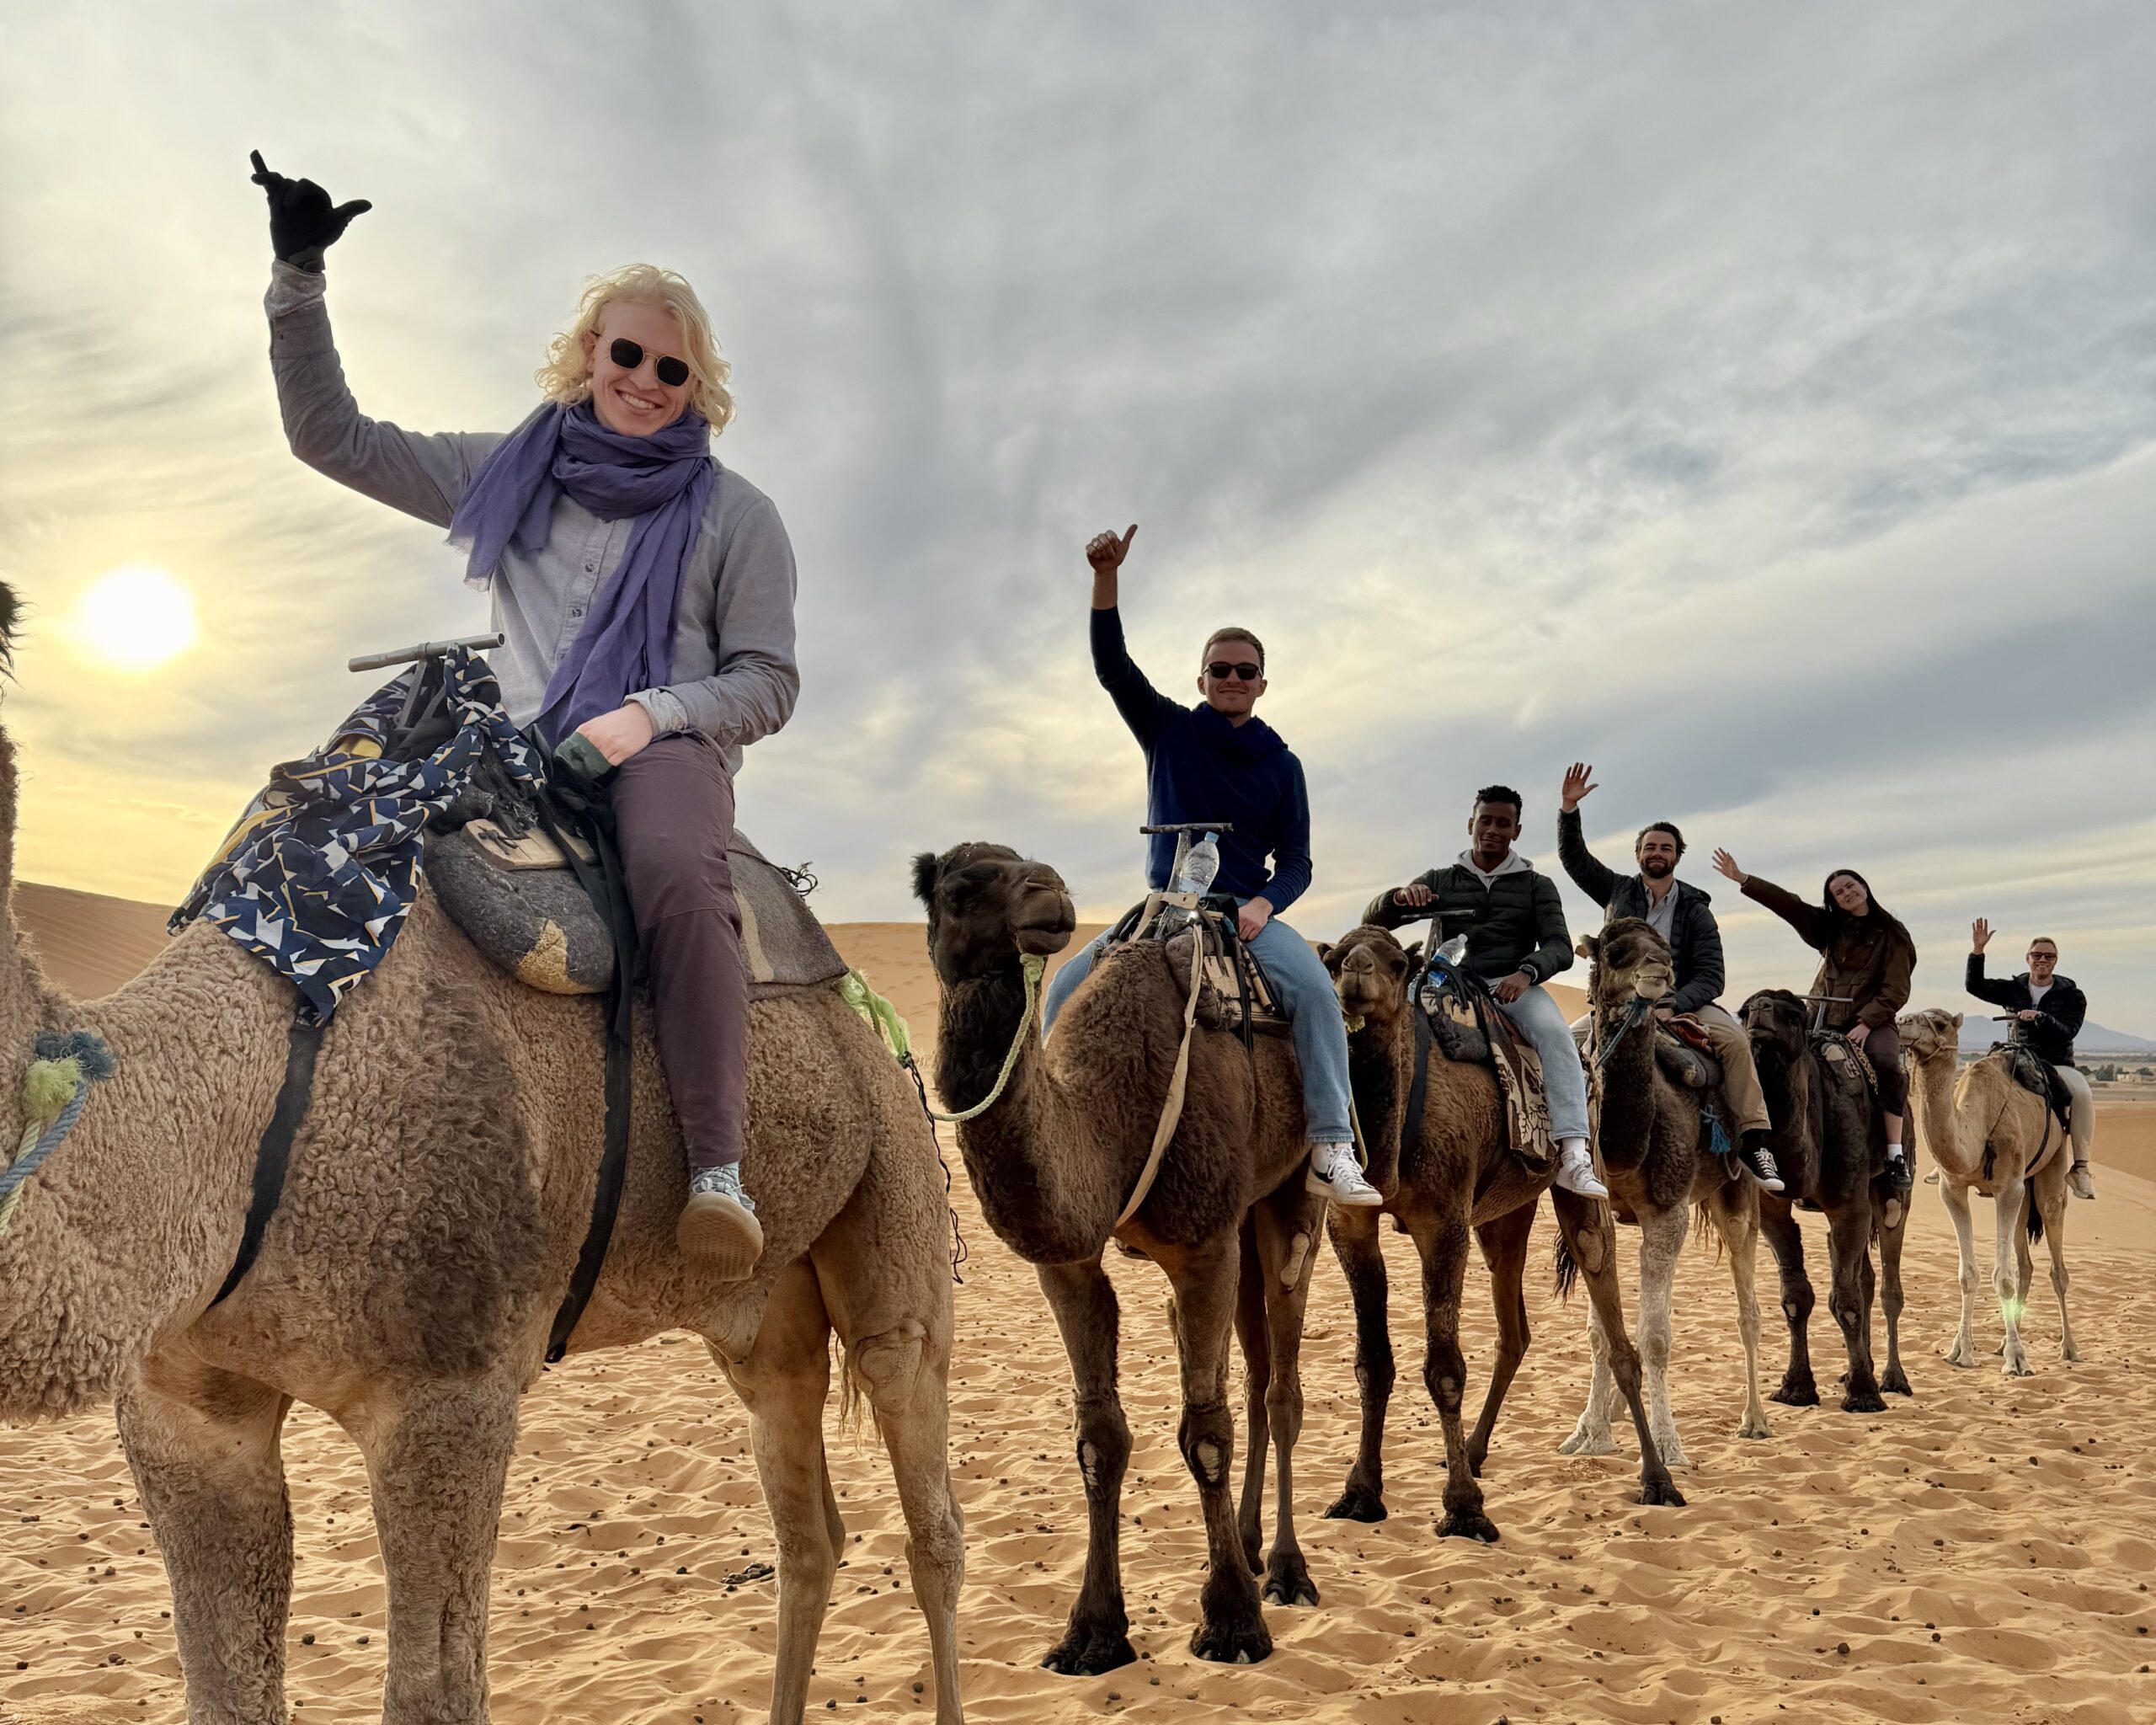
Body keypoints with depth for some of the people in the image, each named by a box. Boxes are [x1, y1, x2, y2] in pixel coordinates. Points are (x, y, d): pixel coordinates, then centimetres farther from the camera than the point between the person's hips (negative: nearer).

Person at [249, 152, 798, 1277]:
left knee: (678, 875, -39)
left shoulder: (734, 516, 11)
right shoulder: (507, 473, 19)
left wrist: (650, 715, -13)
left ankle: (718, 1170, -36)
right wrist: (298, 276, 13)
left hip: (666, 751, -4)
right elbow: (332, 436, 21)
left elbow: (766, 683, 5)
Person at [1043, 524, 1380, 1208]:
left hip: (1248, 913, -1)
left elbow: (1296, 863, 4)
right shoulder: (1169, 730, 5)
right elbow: (1111, 665, -7)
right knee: (1066, 987, -17)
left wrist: (1263, 904, -18)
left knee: (1316, 990, -28)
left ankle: (1331, 1150, -28)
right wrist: (1107, 575, -19)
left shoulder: (1280, 765, 5)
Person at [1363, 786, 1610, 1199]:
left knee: (1555, 1032, -32)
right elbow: (1373, 919, 12)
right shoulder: (1439, 881, 18)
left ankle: (1573, 1156, -40)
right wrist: (1397, 898, -13)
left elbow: (1559, 947, 2)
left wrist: (1527, 972, -22)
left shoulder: (1536, 886, 15)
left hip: (1513, 988, -1)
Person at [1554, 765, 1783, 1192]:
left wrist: (1672, 1006, -21)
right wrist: (1568, 809, -10)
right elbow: (1573, 857, 6)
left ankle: (1753, 1140, -24)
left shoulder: (1695, 910, 4)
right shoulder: (1618, 891, 10)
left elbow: (1710, 977, -3)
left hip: (1682, 1002, -1)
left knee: (1733, 1037, -26)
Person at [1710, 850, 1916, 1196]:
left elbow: (1896, 992, -3)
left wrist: (1866, 1023, -15)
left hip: (1872, 1021, -4)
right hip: (1824, 1017, 4)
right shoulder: (1830, 927, 12)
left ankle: (1896, 1155, -29)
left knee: (1887, 1064, -31)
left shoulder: (1892, 934, 3)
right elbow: (1787, 903, 5)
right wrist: (1742, 879, -3)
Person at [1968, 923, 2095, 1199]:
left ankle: (2080, 1166, -28)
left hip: (2057, 1065, -2)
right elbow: (1975, 986, -1)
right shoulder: (2014, 990, 10)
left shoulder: (2072, 996, 3)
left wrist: (2041, 1017, -29)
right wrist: (1977, 951, -12)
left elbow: (2067, 1032, -11)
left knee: (2082, 1093, -34)